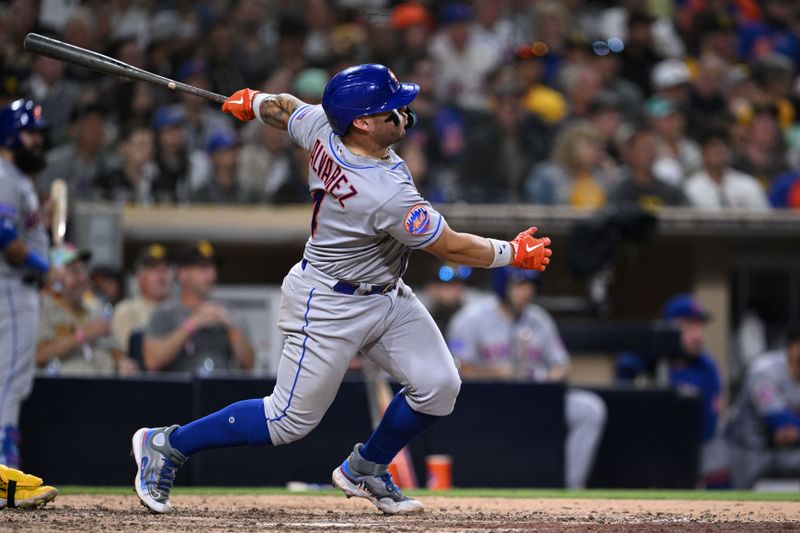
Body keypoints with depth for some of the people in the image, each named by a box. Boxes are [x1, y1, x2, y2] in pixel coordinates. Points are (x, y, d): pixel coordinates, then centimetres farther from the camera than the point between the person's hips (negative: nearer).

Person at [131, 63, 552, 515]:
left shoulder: (322, 129, -13)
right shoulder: (386, 195, -35)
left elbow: (284, 108, 9)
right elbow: (451, 248, -25)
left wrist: (253, 103, 30)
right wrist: (513, 254, -11)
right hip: (330, 307, -9)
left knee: (439, 386, 2)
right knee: (291, 421, 2)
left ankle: (366, 470, 24)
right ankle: (168, 445, 16)